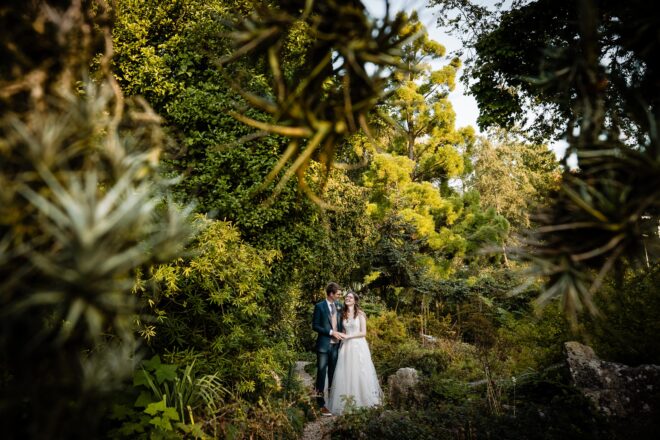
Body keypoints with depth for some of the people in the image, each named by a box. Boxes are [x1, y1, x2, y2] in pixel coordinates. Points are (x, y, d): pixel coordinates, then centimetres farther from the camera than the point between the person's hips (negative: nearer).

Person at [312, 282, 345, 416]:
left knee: (333, 373, 13)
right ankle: (321, 404, 6)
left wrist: (341, 334, 0)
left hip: (336, 344, 5)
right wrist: (331, 332, -15)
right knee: (322, 373, 0)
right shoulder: (319, 306, -7)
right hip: (324, 344, -5)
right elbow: (315, 326, -9)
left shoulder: (339, 305, 7)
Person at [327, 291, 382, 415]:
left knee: (360, 373, 0)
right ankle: (347, 401, 10)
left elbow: (363, 333, -8)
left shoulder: (360, 314, -5)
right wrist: (342, 336, 0)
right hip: (346, 347, 5)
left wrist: (348, 336, -12)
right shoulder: (343, 315, 10)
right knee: (346, 374, 3)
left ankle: (364, 400, 12)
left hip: (358, 346, -4)